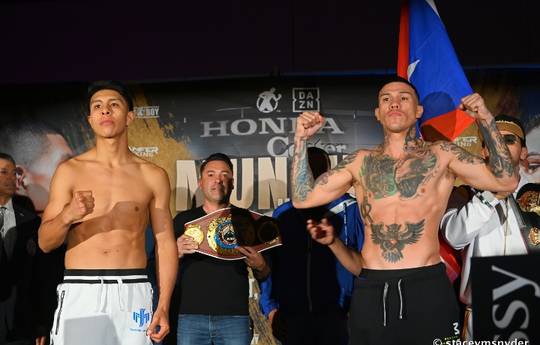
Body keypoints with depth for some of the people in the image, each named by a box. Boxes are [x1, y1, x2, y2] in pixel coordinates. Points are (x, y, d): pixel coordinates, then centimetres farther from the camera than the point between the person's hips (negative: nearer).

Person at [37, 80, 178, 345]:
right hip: (80, 292, 0)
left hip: (133, 293, 1)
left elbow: (165, 244, 7)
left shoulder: (153, 176, 6)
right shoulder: (70, 171, 4)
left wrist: (163, 307, -1)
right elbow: (45, 242, 3)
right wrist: (67, 215, -19)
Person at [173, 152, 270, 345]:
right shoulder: (183, 220, 9)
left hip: (235, 316, 0)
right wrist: (177, 253, -9)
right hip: (190, 316, 1)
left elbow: (264, 277, 12)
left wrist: (259, 266, -11)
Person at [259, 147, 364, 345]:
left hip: (335, 316, -2)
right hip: (291, 316, 3)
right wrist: (270, 306, 4)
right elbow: (269, 262, 12)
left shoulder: (349, 210, 1)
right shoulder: (282, 214, 9)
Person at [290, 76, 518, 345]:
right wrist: (301, 139, 6)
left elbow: (506, 182, -1)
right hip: (370, 291, 2)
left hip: (427, 287, -2)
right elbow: (303, 198, 10)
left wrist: (486, 120, -5)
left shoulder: (441, 155, 7)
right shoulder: (360, 162, 13)